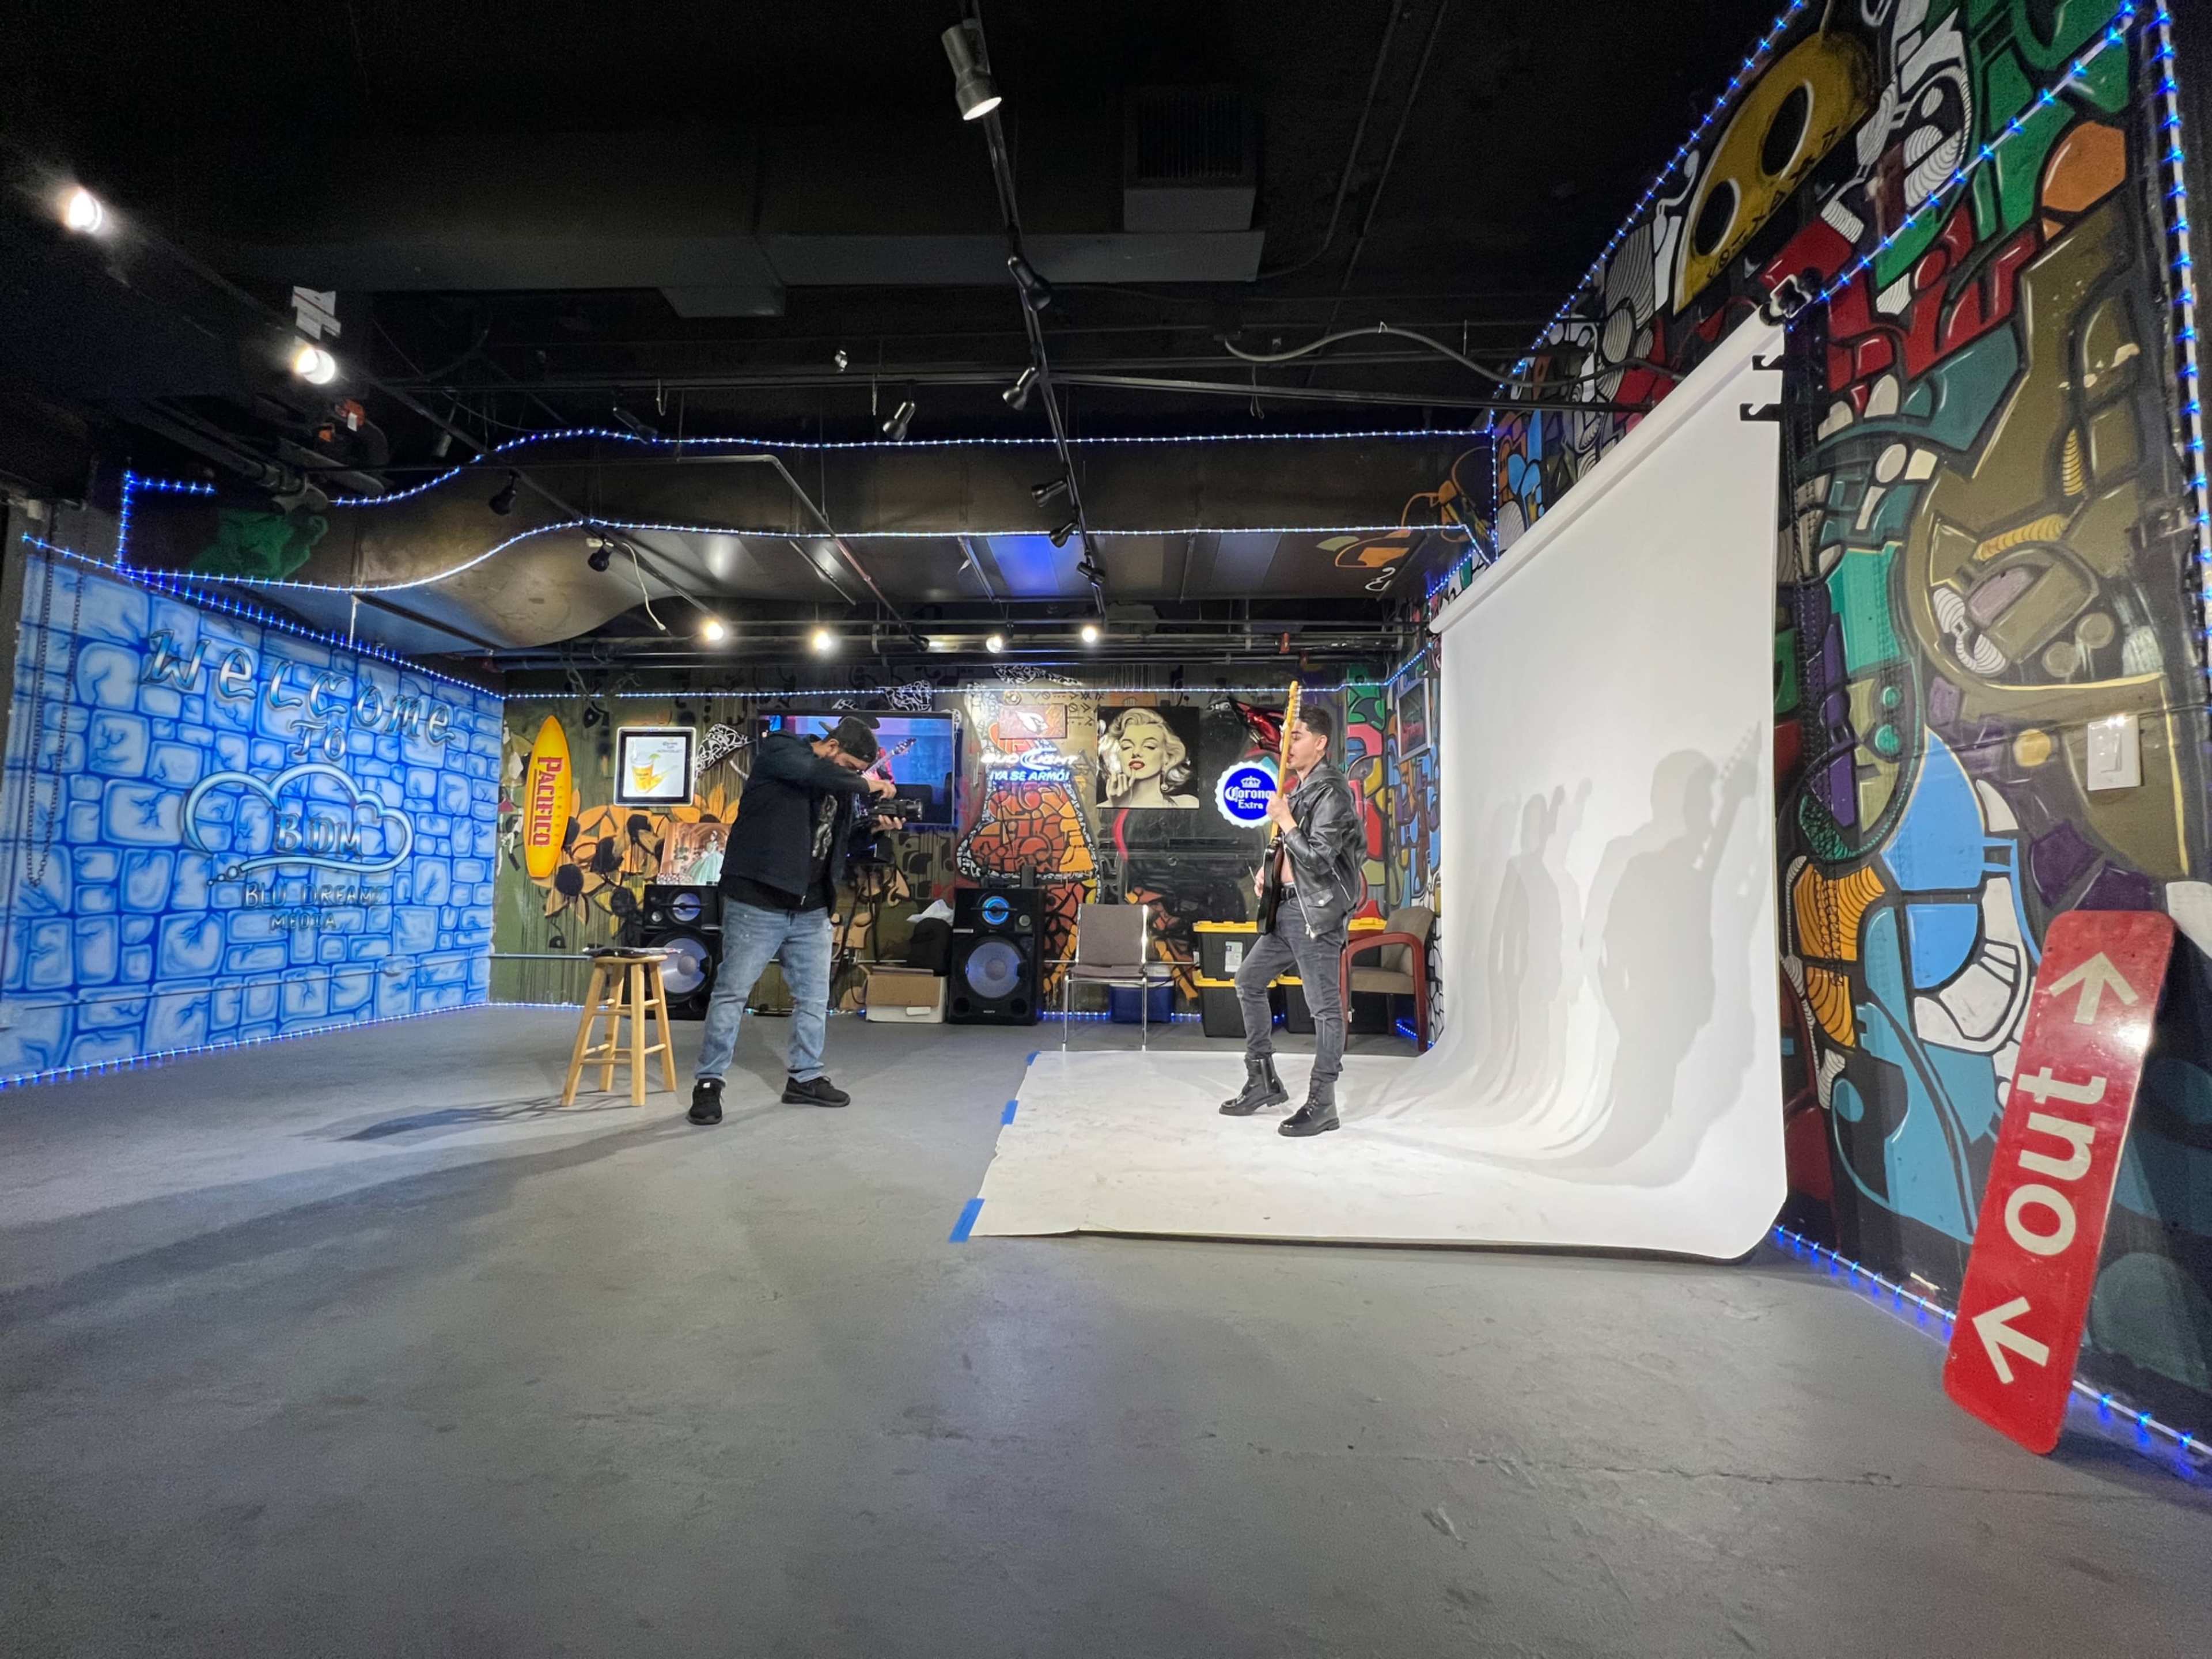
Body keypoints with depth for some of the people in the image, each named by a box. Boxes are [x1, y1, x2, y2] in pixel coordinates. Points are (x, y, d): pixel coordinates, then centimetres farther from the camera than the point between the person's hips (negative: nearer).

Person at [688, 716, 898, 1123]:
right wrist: (867, 784, -17)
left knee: (814, 998, 12)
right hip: (758, 905, -7)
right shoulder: (779, 749, -8)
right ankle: (708, 1084, 12)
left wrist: (872, 827, 2)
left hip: (811, 910, 7)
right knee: (731, 993, 1)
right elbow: (817, 774, -29)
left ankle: (806, 1078, 26)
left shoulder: (840, 786, 11)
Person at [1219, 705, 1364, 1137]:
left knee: (1325, 1007, -2)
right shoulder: (1299, 786, 14)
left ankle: (1322, 1104, 8)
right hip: (1287, 905, 10)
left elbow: (1319, 859, -23)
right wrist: (1269, 867, 11)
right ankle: (1264, 1081, 24)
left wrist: (1283, 819, -17)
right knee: (1249, 980, 15)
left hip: (1317, 910, -10)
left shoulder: (1331, 791, -15)